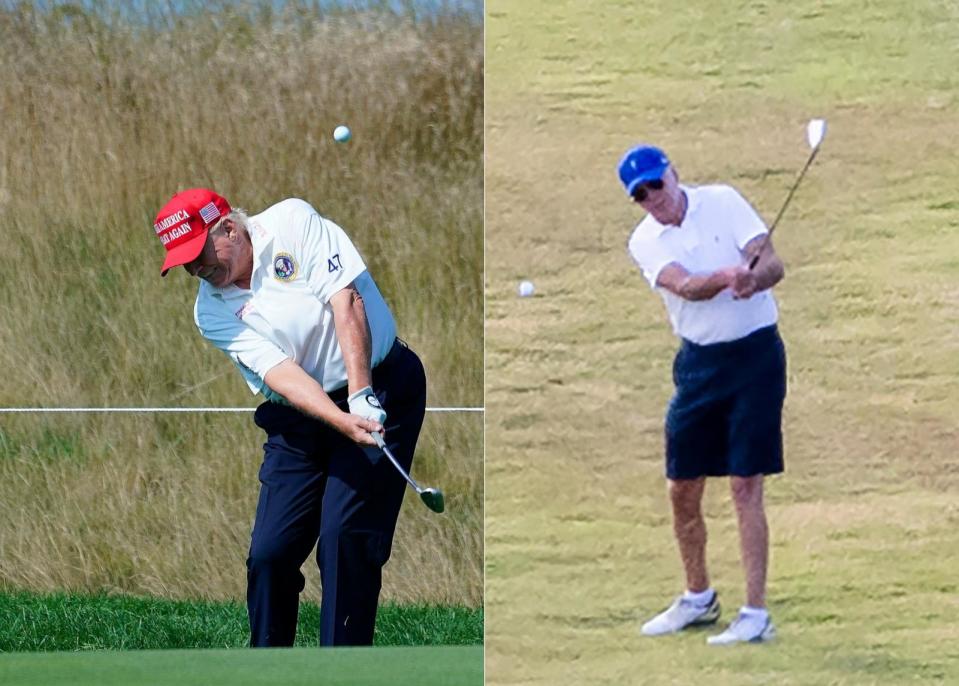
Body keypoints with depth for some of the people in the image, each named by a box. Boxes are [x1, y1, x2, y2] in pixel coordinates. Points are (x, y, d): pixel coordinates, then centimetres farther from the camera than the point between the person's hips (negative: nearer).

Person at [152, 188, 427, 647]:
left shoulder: (292, 223, -9)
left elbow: (346, 302, -16)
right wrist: (341, 422, -31)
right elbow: (278, 371, -14)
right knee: (270, 551, -3)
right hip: (299, 417, 4)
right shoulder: (211, 312, -1)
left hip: (379, 390, -4)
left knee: (345, 537, -14)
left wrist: (360, 398, -25)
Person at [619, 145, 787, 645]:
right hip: (698, 361, 4)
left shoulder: (722, 202, -5)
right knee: (682, 488, 10)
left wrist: (755, 278, -38)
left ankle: (755, 614, -9)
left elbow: (773, 264, -14)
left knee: (745, 486, -9)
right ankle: (698, 598, 31)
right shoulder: (645, 242, -1)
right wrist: (727, 276, -42)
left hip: (755, 355, -4)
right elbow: (686, 286, -21)